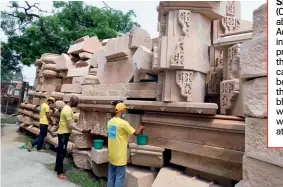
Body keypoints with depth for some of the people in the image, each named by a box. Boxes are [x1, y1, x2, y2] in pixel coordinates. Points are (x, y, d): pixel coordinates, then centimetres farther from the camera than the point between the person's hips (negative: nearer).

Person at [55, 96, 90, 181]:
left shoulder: (66, 107, 7)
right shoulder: (68, 110, -25)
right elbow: (71, 125, -26)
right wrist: (82, 130, -27)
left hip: (63, 132, 10)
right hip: (64, 133, -10)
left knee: (60, 152, 19)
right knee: (62, 153, -1)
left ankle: (57, 168, 33)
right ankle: (60, 173, 9)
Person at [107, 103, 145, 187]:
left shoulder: (110, 121, 2)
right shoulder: (123, 123, -22)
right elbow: (136, 133, -11)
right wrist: (141, 128, 9)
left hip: (111, 154, 8)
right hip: (119, 156, -8)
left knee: (111, 175, 19)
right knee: (119, 177, 6)